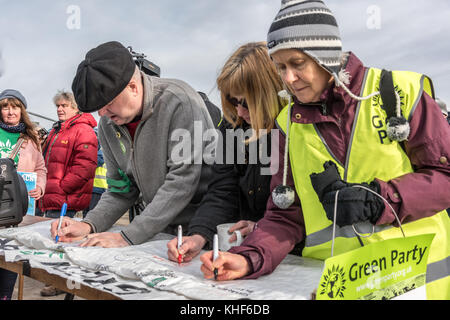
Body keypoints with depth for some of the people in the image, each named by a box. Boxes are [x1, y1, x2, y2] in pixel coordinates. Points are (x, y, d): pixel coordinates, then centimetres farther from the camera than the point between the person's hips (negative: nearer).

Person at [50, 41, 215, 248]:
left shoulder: (180, 102, -17)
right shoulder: (107, 125, 4)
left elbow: (182, 182, -22)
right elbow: (120, 191, 11)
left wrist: (127, 237, -21)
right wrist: (88, 225, -7)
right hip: (162, 232, 7)